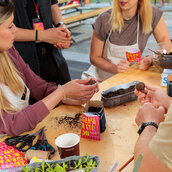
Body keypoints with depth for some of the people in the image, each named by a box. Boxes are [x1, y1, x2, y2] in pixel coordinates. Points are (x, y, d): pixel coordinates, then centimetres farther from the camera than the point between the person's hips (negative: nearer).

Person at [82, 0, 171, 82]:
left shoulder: (152, 14, -11)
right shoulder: (104, 20, -15)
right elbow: (94, 57, -7)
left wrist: (150, 60, -27)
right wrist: (114, 68, -25)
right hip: (101, 77, -2)